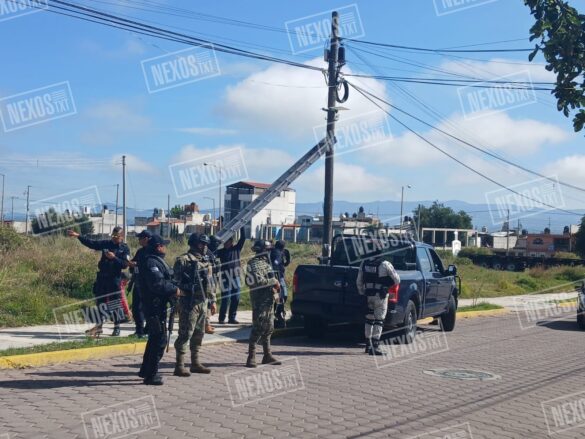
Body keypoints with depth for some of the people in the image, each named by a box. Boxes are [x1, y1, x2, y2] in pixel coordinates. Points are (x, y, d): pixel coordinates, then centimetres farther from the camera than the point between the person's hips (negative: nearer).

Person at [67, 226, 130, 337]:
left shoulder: (125, 249, -3)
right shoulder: (106, 243, 7)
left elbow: (125, 264, -12)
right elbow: (91, 243, 3)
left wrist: (114, 257, -23)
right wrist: (78, 236, -6)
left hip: (114, 279, -4)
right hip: (101, 277, 4)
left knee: (115, 304, 0)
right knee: (100, 302, 10)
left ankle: (117, 328, 12)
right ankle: (98, 326, 21)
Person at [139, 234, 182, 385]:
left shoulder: (158, 261, 17)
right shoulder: (152, 263, -18)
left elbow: (166, 281, 19)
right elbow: (158, 284, -28)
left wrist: (172, 290, 3)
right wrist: (175, 290, -18)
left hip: (158, 306, 11)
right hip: (155, 306, -11)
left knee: (155, 338, 19)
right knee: (160, 340, -7)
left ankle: (146, 370, 30)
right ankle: (151, 375, 0)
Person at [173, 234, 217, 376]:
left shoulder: (206, 261, 15)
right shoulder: (183, 260, -9)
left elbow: (210, 282, 19)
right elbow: (176, 280, -13)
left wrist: (213, 300, 17)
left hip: (203, 302, 8)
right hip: (189, 302, -8)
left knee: (199, 334, 13)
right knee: (185, 334, -6)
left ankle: (195, 363, 23)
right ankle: (179, 366, 0)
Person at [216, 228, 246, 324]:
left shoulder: (236, 249, 6)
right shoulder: (221, 251, 4)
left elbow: (243, 238, 1)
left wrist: (241, 227, -5)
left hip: (236, 277, 3)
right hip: (226, 278, -3)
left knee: (235, 299, 6)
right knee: (226, 299, -5)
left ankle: (232, 318, 15)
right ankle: (222, 318, 3)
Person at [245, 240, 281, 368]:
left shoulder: (265, 262, 17)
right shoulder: (255, 264, -12)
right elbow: (259, 281, -24)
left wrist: (275, 284, 1)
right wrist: (274, 282, -15)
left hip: (268, 299, 10)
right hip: (260, 299, -10)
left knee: (268, 328, 13)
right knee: (258, 327, -9)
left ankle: (267, 355, 21)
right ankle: (251, 356, -4)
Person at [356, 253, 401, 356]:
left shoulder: (364, 263, 3)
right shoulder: (385, 264, -11)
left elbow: (359, 281, 9)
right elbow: (397, 280, -4)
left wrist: (362, 293, 20)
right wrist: (389, 283, 17)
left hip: (368, 296, 5)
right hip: (380, 296, -5)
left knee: (369, 319, 18)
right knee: (379, 320, -2)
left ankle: (368, 345, 26)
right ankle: (375, 346, -7)